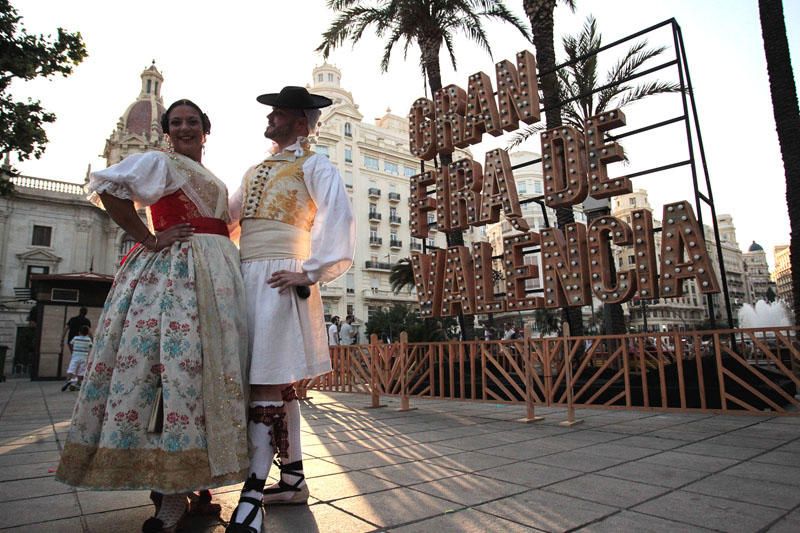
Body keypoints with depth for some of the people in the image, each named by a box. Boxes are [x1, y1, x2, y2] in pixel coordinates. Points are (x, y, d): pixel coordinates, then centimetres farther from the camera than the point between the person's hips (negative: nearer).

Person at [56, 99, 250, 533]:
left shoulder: (210, 180, 27)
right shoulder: (162, 163, 3)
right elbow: (109, 188, -11)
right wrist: (149, 239, -11)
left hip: (213, 277, 8)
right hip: (171, 272, -7)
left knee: (198, 365, 3)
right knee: (174, 364, -13)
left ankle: (185, 481, 10)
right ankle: (171, 495, -9)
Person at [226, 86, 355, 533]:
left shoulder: (313, 165, 3)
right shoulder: (258, 170, 25)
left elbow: (338, 218, -11)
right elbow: (224, 215, 22)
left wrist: (311, 273, -18)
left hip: (279, 280, -7)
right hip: (248, 278, 8)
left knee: (266, 385, -10)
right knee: (280, 385, 10)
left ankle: (252, 496, -3)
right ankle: (294, 480, 21)